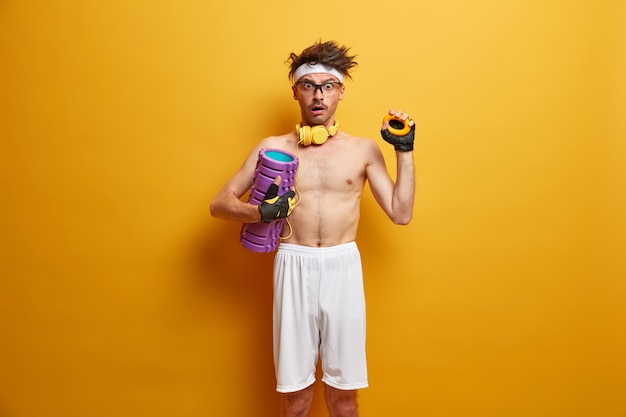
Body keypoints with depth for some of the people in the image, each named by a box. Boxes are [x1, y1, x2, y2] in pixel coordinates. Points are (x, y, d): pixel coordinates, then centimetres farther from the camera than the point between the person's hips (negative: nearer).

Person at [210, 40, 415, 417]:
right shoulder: (273, 148, 4)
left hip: (343, 268, 1)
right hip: (294, 268, 0)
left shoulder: (364, 149, 5)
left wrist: (405, 150, -2)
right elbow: (219, 203, 3)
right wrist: (259, 212, -17)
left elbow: (401, 214, 3)